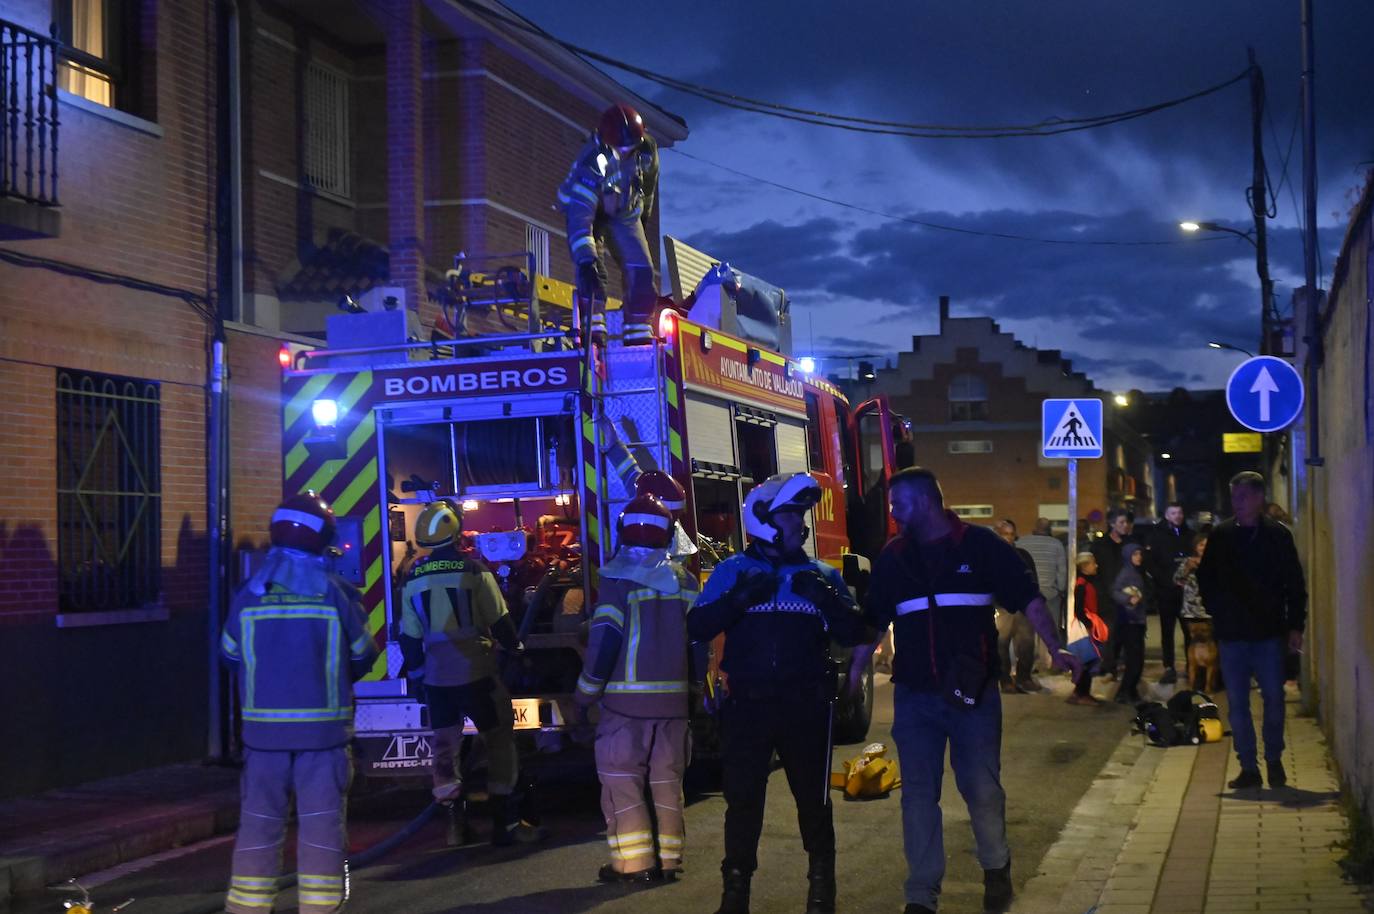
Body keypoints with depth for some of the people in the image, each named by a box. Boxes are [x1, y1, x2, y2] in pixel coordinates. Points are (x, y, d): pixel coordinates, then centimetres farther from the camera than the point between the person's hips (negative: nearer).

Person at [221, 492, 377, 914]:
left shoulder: (249, 594, -2)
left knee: (259, 821, 9)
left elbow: (231, 656, 8)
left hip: (263, 725, 2)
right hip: (324, 725, -2)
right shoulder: (336, 593, -6)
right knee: (321, 822, 4)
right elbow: (362, 657, 4)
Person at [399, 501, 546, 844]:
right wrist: (516, 648, 13)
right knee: (499, 740, 3)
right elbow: (499, 621, -5)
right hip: (475, 673, -4)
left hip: (436, 676, 4)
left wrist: (417, 675, 20)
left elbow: (409, 637, 9)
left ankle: (444, 777, -4)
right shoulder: (473, 571, -8)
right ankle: (506, 822, 3)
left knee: (444, 738, 20)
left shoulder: (413, 580, 4)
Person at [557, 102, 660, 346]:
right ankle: (593, 328, -19)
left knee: (642, 270, -8)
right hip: (588, 209, -4)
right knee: (591, 272, -26)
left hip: (625, 211, 4)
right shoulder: (592, 162, -39)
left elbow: (649, 186, 2)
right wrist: (586, 261, -56)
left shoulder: (647, 150, -23)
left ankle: (638, 333, 1)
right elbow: (579, 217, -46)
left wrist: (644, 215, 17)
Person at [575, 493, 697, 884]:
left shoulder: (617, 578, -8)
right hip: (673, 696, 5)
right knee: (667, 780, 11)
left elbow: (604, 640, -13)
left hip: (627, 697, -5)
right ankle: (667, 859, 13)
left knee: (621, 779, 0)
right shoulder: (683, 579, 8)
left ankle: (633, 862, -4)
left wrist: (587, 691, -5)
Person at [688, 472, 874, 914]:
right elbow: (697, 627, -5)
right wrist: (738, 599, -19)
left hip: (806, 706, 1)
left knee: (813, 798, 8)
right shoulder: (732, 571, 5)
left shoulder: (821, 574, 9)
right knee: (742, 799, 3)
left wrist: (827, 599, -14)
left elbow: (857, 633, 2)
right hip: (747, 705, -1)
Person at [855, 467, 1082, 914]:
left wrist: (1055, 649, -17)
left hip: (973, 691, -3)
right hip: (913, 696, 3)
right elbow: (871, 622, 14)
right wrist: (852, 675, 8)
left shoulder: (979, 545, -3)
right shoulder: (893, 556, 8)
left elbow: (1028, 597, -6)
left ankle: (996, 869, 28)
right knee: (918, 793, 4)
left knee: (982, 787, 3)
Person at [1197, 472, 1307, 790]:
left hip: (1269, 632, -2)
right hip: (1231, 634, 2)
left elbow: (1295, 584, 2)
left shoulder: (1278, 535, 0)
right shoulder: (1220, 536, 5)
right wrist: (1215, 609, 3)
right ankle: (1248, 767, 11)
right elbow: (1205, 578, 14)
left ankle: (1274, 760, 20)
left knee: (1274, 699, 2)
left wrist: (1295, 626, -3)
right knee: (1237, 704, 3)